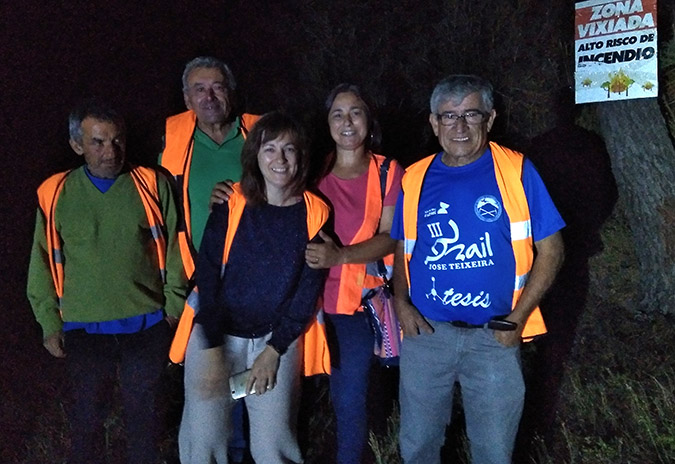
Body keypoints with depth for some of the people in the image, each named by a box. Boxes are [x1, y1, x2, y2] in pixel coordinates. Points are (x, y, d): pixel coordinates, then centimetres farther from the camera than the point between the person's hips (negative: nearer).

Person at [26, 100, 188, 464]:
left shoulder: (152, 185, -5)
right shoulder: (55, 194, -3)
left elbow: (173, 249, 1)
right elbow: (43, 265, 4)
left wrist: (174, 304, 2)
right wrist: (50, 324, 5)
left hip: (147, 326, 0)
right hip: (84, 329, 0)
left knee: (143, 413, 15)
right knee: (87, 416, 15)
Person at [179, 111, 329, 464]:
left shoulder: (315, 214, -5)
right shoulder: (232, 203, -8)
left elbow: (308, 289, -2)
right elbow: (207, 276, -9)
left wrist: (274, 350, -6)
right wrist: (212, 348, -14)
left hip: (277, 340, 1)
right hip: (215, 334, 0)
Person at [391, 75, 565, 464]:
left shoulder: (516, 172, -5)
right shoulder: (415, 179, 2)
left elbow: (550, 250, -3)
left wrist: (518, 318, -11)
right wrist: (401, 302, -4)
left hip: (494, 337, -2)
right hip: (425, 332, 2)